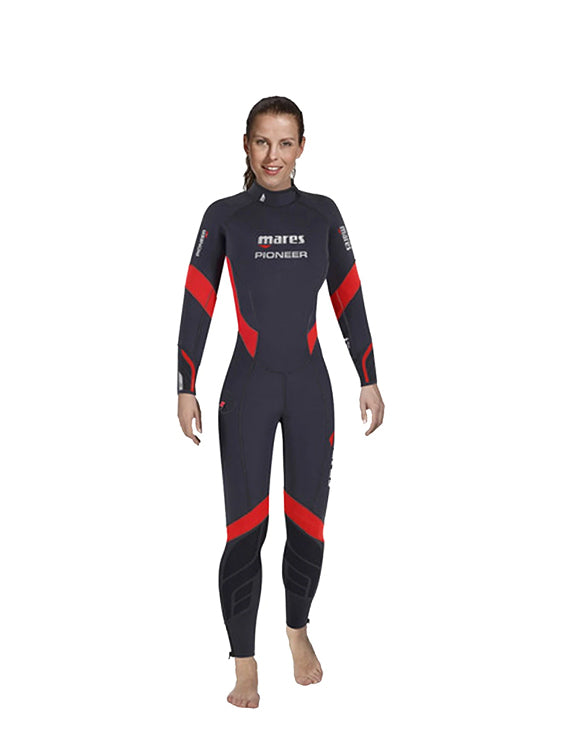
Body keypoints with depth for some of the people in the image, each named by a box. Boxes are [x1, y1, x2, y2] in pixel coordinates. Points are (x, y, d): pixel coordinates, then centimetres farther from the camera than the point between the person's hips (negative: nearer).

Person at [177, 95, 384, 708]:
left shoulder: (323, 214, 7)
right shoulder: (224, 216, 2)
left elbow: (349, 301, 11)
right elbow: (198, 305, 2)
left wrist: (369, 380, 10)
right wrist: (186, 389, -1)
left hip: (310, 386, 2)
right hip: (247, 387, -2)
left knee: (307, 520, 5)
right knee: (246, 527, -4)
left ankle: (297, 629, 30)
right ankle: (244, 664, 7)